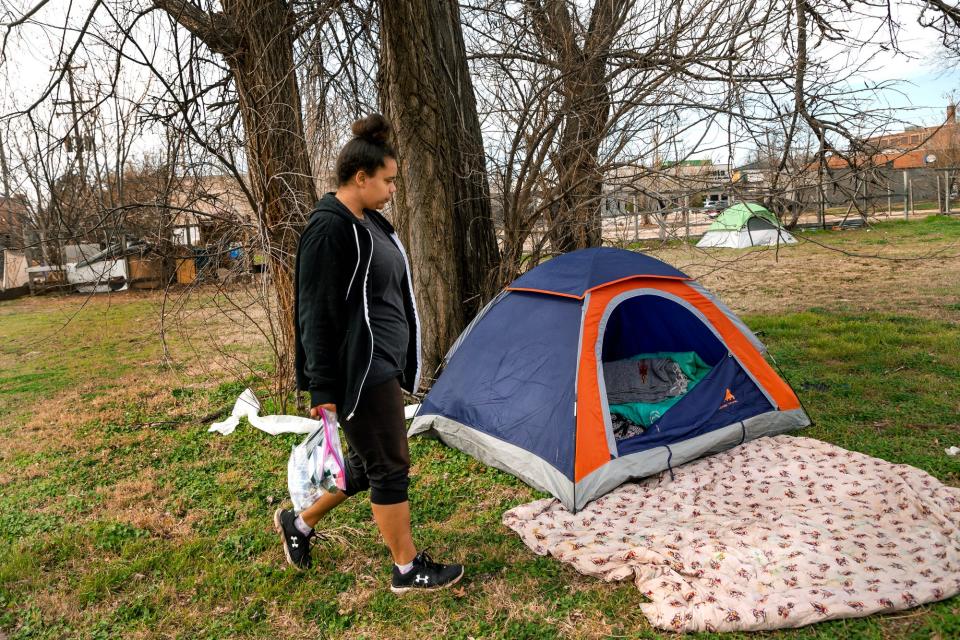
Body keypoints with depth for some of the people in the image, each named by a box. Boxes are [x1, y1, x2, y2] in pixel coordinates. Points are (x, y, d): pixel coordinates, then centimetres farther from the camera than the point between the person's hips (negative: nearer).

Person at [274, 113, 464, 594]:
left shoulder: (370, 223, 13)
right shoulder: (329, 229, -17)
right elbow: (317, 314, -18)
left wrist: (402, 365, 24)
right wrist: (322, 390, -18)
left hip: (382, 367, 10)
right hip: (358, 373, -10)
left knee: (369, 463, 19)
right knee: (390, 468, 3)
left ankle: (299, 523, 38)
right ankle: (408, 570, 21)